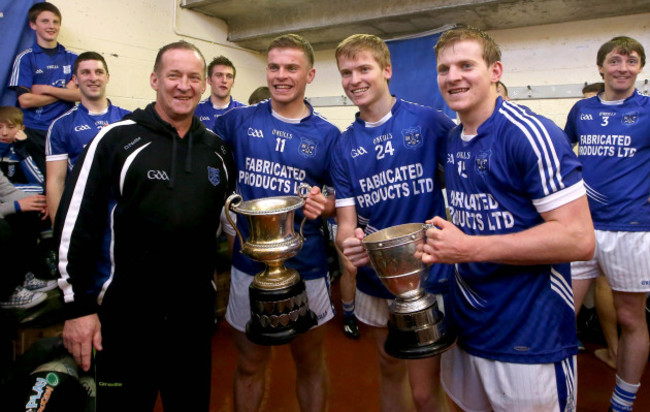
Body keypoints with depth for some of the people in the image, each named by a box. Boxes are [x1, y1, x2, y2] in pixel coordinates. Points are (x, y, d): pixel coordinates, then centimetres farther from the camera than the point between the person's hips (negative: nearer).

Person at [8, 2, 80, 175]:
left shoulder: (72, 58, 12)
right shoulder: (25, 58, 5)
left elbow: (80, 94, -1)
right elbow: (25, 100, -6)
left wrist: (46, 89, -7)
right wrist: (64, 92, -3)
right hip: (35, 133, -2)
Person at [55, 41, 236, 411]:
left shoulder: (217, 148, 6)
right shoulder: (117, 139, -8)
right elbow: (75, 224, -9)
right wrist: (78, 307, -10)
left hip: (196, 311, 4)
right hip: (126, 314, -3)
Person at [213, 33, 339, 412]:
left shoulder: (327, 135, -3)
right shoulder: (238, 121, -1)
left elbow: (343, 199, 1)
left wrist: (322, 206, -20)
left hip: (305, 267, 0)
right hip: (248, 264, 1)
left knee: (310, 362, 18)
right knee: (250, 364, 18)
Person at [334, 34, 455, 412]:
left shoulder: (430, 122, -9)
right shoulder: (344, 146, 2)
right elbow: (346, 220, -1)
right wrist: (349, 241, -23)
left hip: (428, 276, -4)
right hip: (375, 280, 4)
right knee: (390, 369, 24)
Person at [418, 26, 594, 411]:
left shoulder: (531, 134, -18)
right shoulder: (452, 142, 6)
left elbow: (579, 239, -22)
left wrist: (470, 248, -25)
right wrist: (442, 243, -2)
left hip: (530, 340, -7)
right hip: (465, 325, 7)